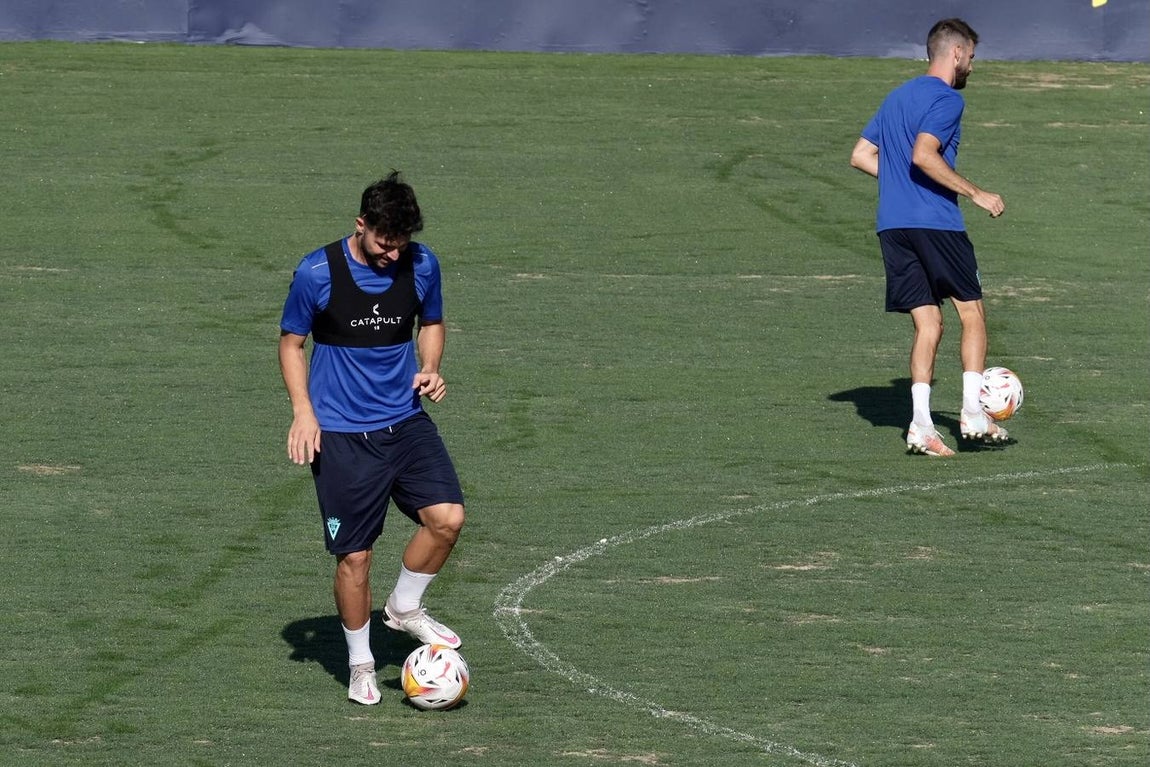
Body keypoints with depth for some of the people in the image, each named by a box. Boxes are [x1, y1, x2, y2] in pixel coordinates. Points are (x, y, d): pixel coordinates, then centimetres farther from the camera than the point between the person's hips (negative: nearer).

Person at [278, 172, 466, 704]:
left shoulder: (421, 265, -1)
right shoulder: (317, 274, -11)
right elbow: (291, 341, 2)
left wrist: (430, 368, -3)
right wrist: (303, 410, -10)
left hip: (405, 421, 3)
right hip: (341, 435, -3)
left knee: (447, 517, -14)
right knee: (354, 556, -2)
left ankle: (404, 609, 13)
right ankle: (361, 666, 18)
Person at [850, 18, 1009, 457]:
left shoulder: (897, 97, 20)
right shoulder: (946, 98, -7)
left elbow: (861, 155, 21)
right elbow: (923, 155, -21)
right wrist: (975, 194, -17)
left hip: (892, 227, 7)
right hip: (935, 222, -7)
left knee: (927, 325, 6)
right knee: (972, 315, 6)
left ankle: (921, 424, -6)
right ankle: (973, 415, 1)